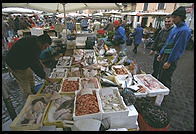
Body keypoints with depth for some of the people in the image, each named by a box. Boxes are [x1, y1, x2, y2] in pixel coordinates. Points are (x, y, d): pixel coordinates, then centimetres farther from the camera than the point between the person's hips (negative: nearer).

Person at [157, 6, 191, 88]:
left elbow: (178, 47, -18)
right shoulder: (174, 28, 13)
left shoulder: (185, 30, -14)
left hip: (171, 58, -9)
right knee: (160, 77, 17)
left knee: (165, 80, -1)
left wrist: (169, 61, -19)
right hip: (164, 55, 9)